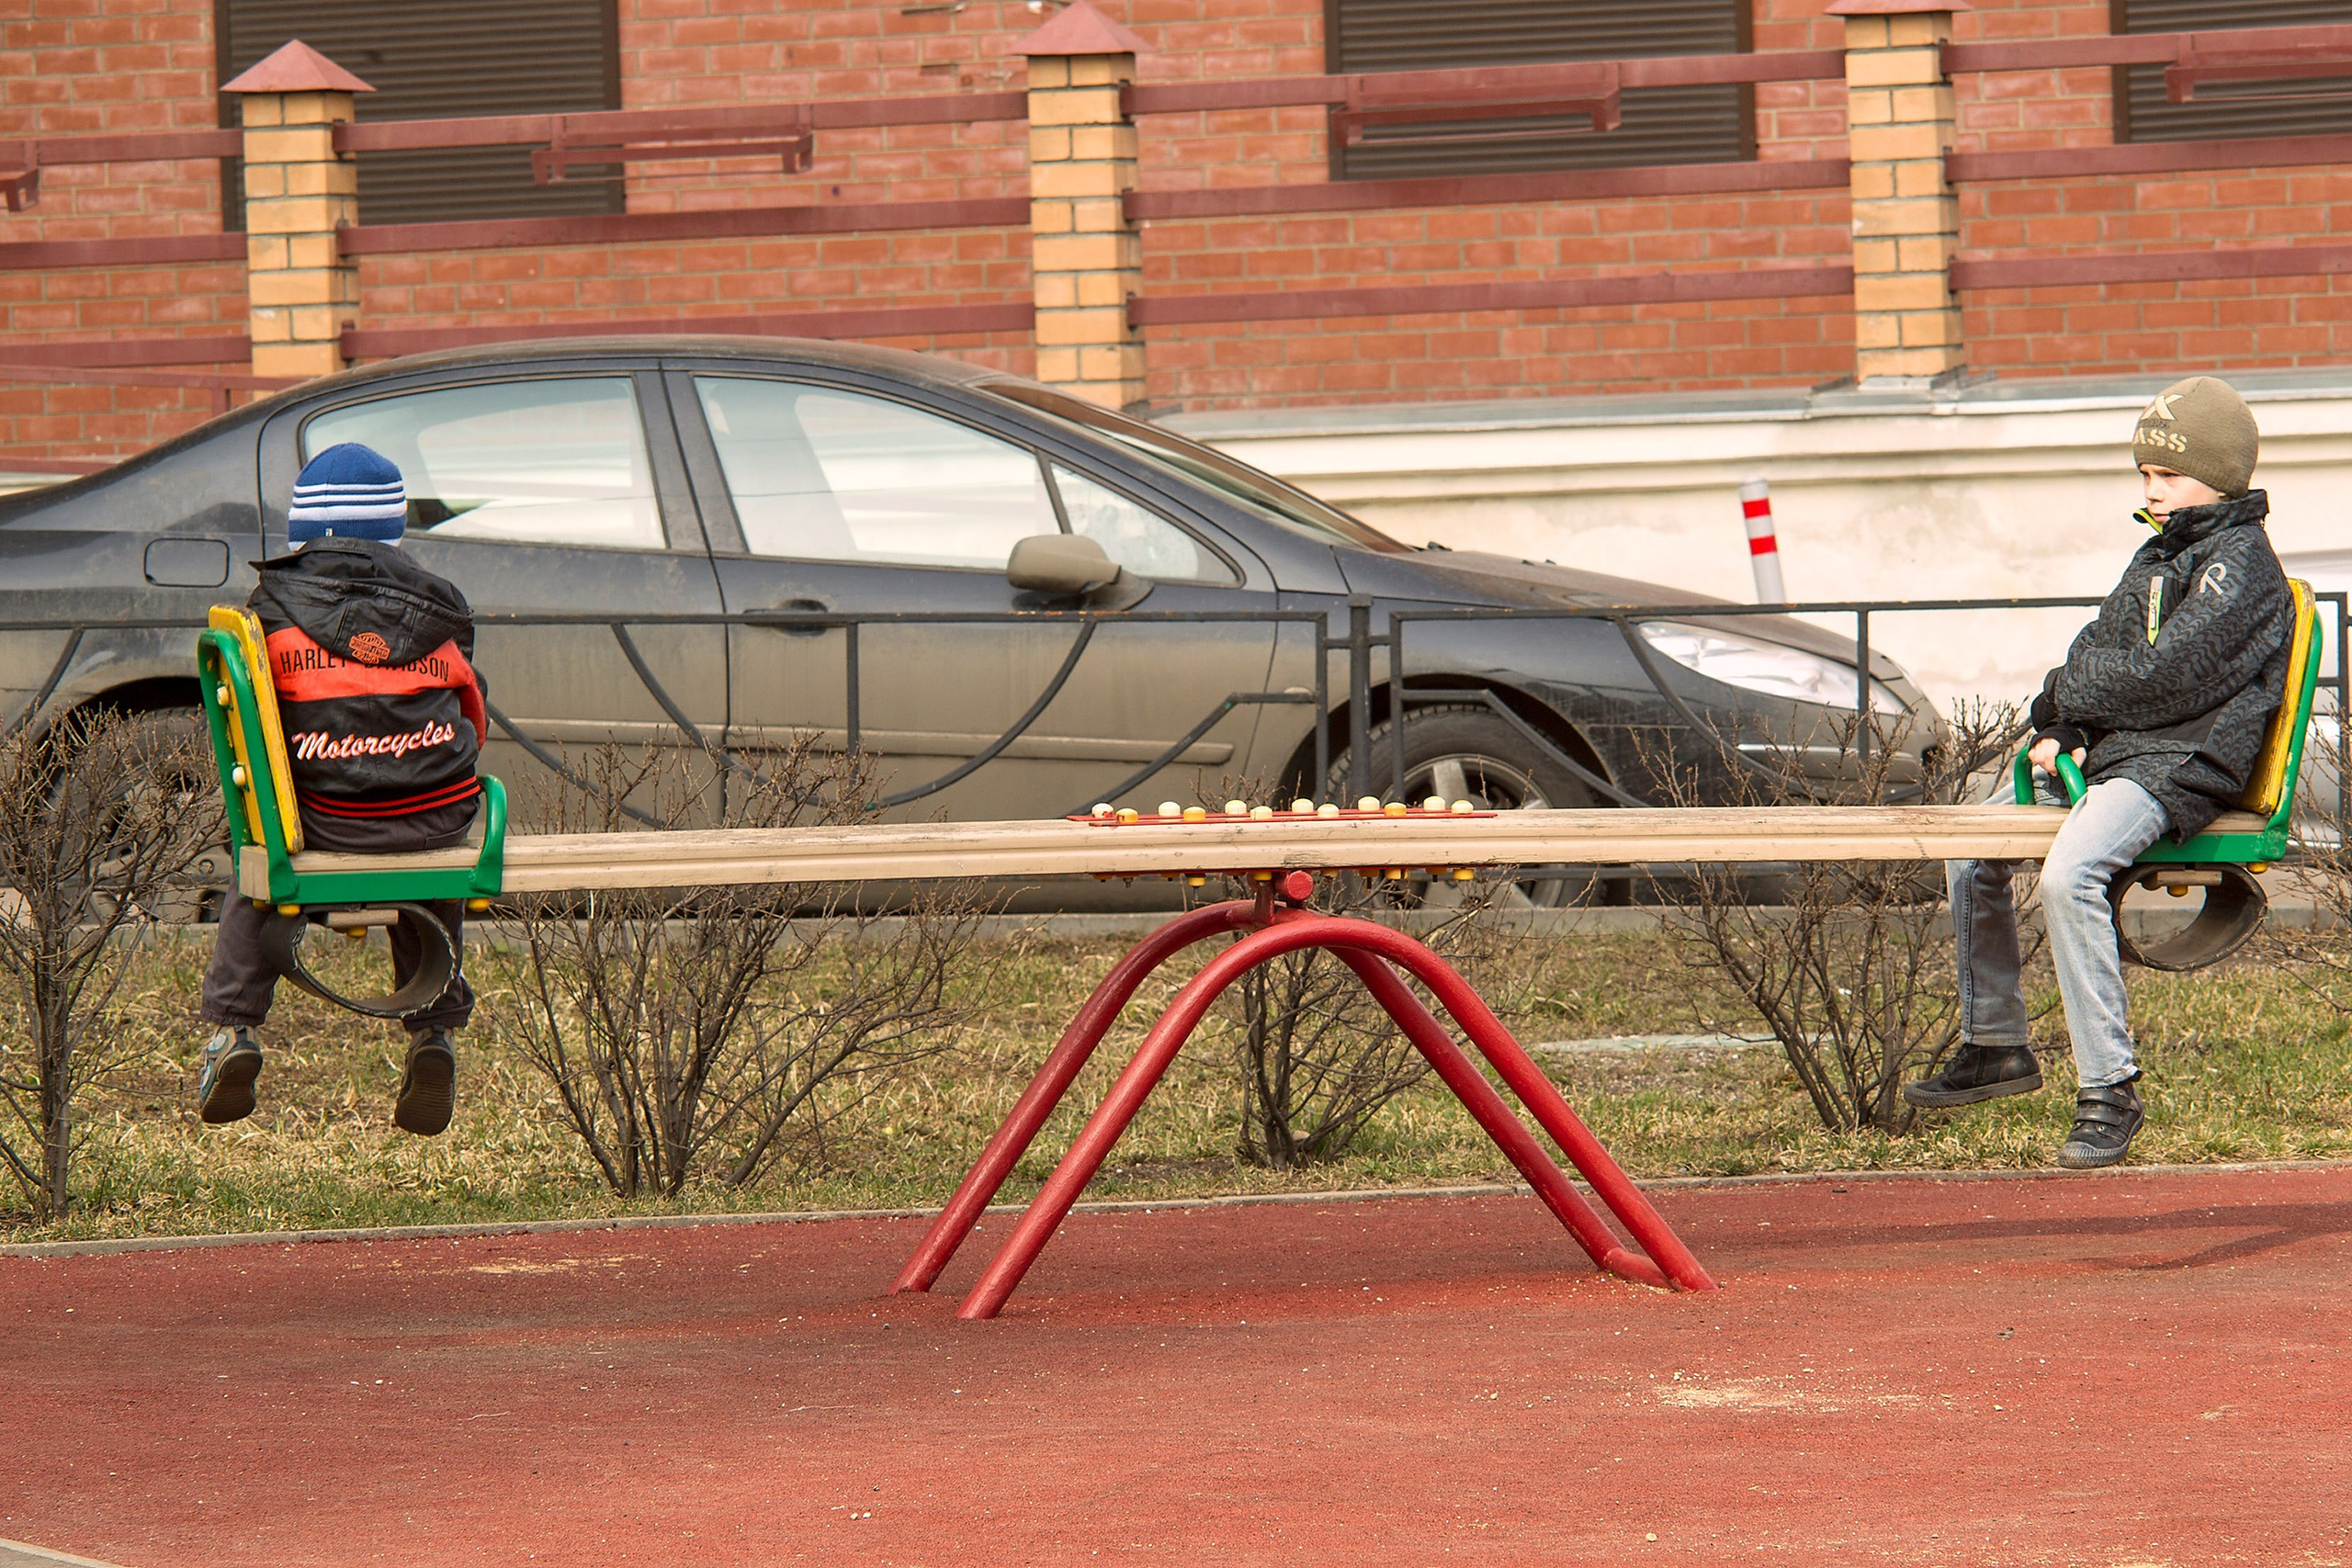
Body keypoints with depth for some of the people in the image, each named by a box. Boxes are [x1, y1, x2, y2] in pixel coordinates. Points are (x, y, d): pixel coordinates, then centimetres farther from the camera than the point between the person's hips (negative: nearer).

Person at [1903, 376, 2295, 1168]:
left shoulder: (2239, 564, -12)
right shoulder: (2161, 554, 19)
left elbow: (2163, 678, -21)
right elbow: (2099, 649, 18)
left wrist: (2062, 696, -8)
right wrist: (2064, 731, -2)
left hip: (2179, 767, -11)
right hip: (2111, 752, 11)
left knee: (2069, 872, -33)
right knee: (1974, 850, 15)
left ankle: (2109, 1087, -30)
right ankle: (1994, 1045, 25)